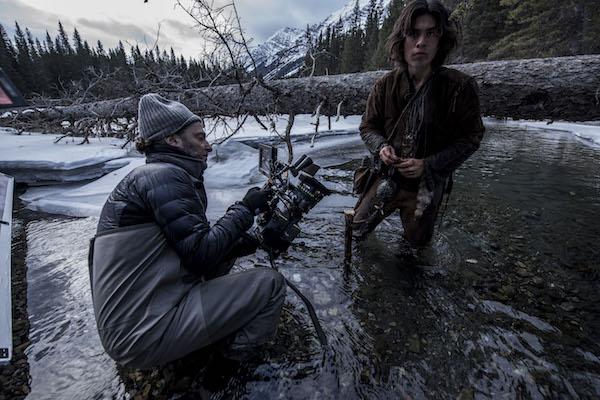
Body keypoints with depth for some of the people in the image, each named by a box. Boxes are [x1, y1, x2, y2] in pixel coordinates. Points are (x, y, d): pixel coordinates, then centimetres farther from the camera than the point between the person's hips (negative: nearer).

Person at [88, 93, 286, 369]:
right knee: (270, 284, -11)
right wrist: (245, 208, -9)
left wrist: (256, 239, 5)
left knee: (224, 247, 16)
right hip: (144, 334, -10)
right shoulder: (163, 175, -16)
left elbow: (196, 247, 13)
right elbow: (201, 254, -21)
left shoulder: (165, 175, 13)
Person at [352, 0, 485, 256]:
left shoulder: (460, 88, -15)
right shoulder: (386, 86, -9)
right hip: (386, 177, 1)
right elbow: (368, 127, 2)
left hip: (426, 185, -1)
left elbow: (470, 138, -8)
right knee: (358, 228, 14)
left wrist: (428, 164, -21)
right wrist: (381, 147, -20)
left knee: (415, 245, 19)